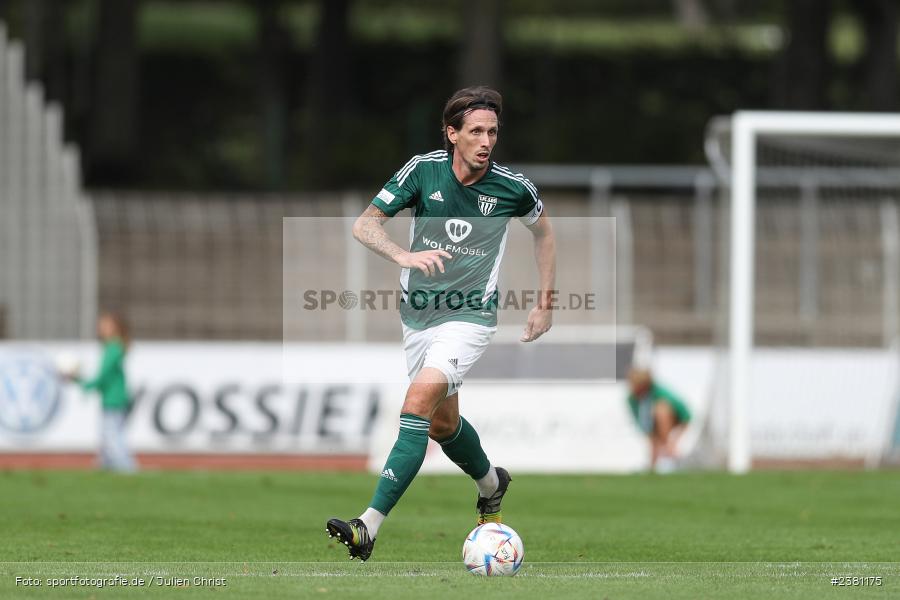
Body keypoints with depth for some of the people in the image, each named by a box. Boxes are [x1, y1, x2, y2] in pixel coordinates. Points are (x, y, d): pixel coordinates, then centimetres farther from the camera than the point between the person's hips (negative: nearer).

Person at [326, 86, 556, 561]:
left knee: (419, 403, -24)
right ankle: (490, 484, 52)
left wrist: (545, 303, 11)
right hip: (417, 315, 4)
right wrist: (404, 256, -34)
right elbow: (364, 225, -14)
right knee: (441, 422, 19)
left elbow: (542, 231, 13)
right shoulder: (422, 170, -10)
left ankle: (369, 528, -30)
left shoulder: (511, 188, -9)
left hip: (469, 316, -4)